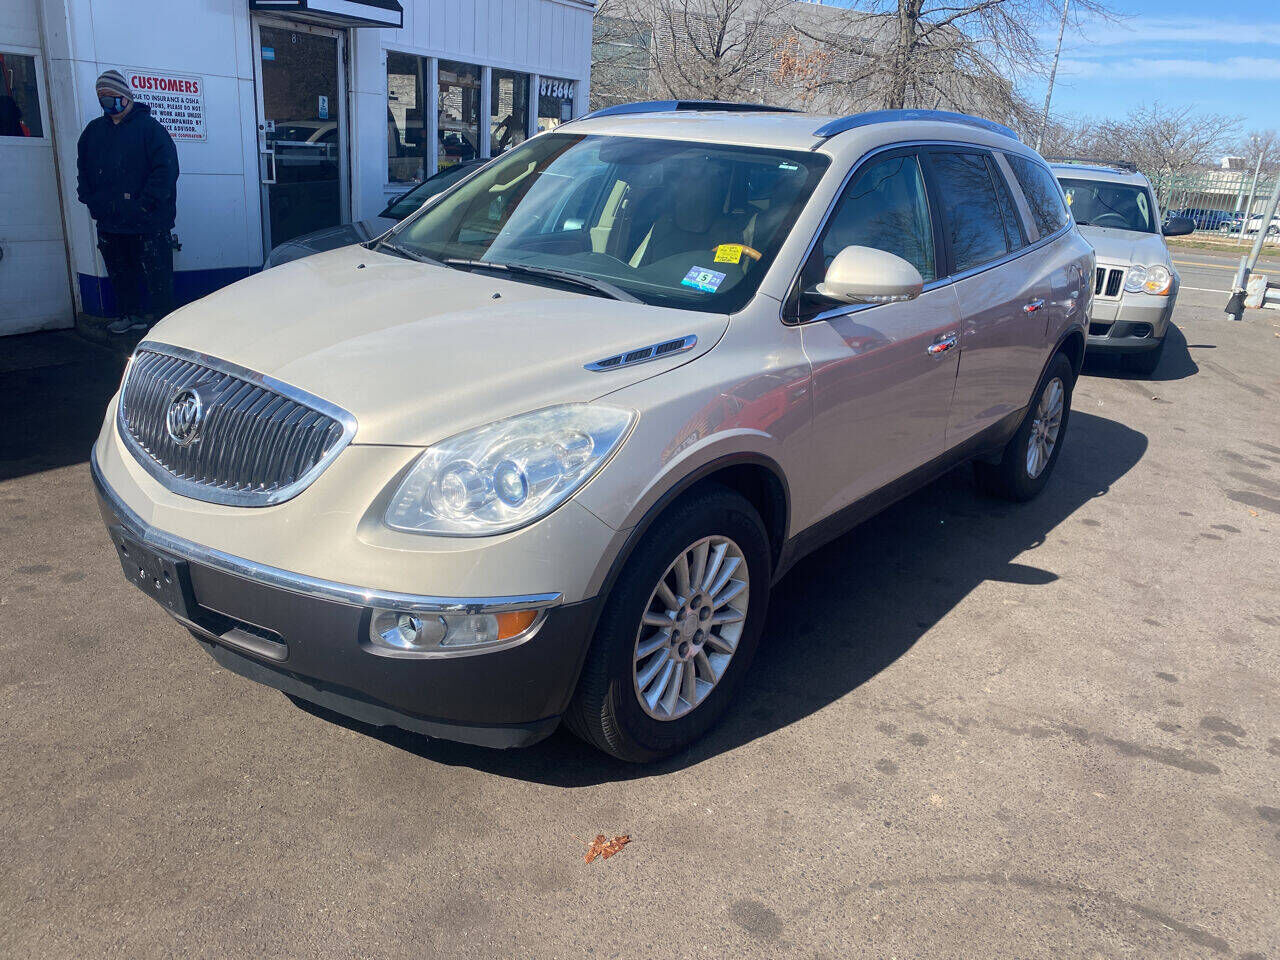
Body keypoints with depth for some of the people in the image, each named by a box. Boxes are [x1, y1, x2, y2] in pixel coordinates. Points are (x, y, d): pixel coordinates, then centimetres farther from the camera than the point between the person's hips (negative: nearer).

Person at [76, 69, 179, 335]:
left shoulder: (148, 127, -5)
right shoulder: (94, 130, 14)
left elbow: (166, 168, -13)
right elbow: (83, 169, 24)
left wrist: (147, 203, -17)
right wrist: (90, 199, 9)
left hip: (147, 222, -7)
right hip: (109, 222, 7)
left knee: (156, 273, -5)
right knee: (119, 272, 14)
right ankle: (130, 316, 25)